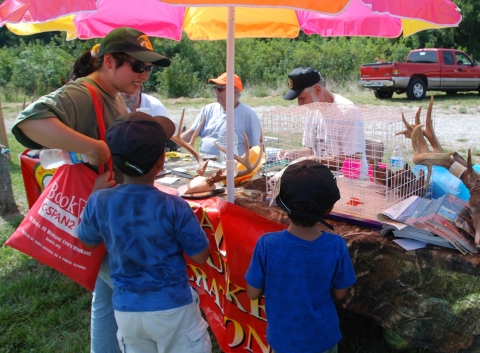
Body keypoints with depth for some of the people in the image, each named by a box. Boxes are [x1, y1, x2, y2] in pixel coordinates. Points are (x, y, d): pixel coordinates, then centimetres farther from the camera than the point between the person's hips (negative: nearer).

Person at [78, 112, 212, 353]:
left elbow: (87, 243, 7)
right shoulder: (174, 207, -22)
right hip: (173, 308, -3)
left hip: (126, 310, 4)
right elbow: (200, 256, -10)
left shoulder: (99, 202, -13)